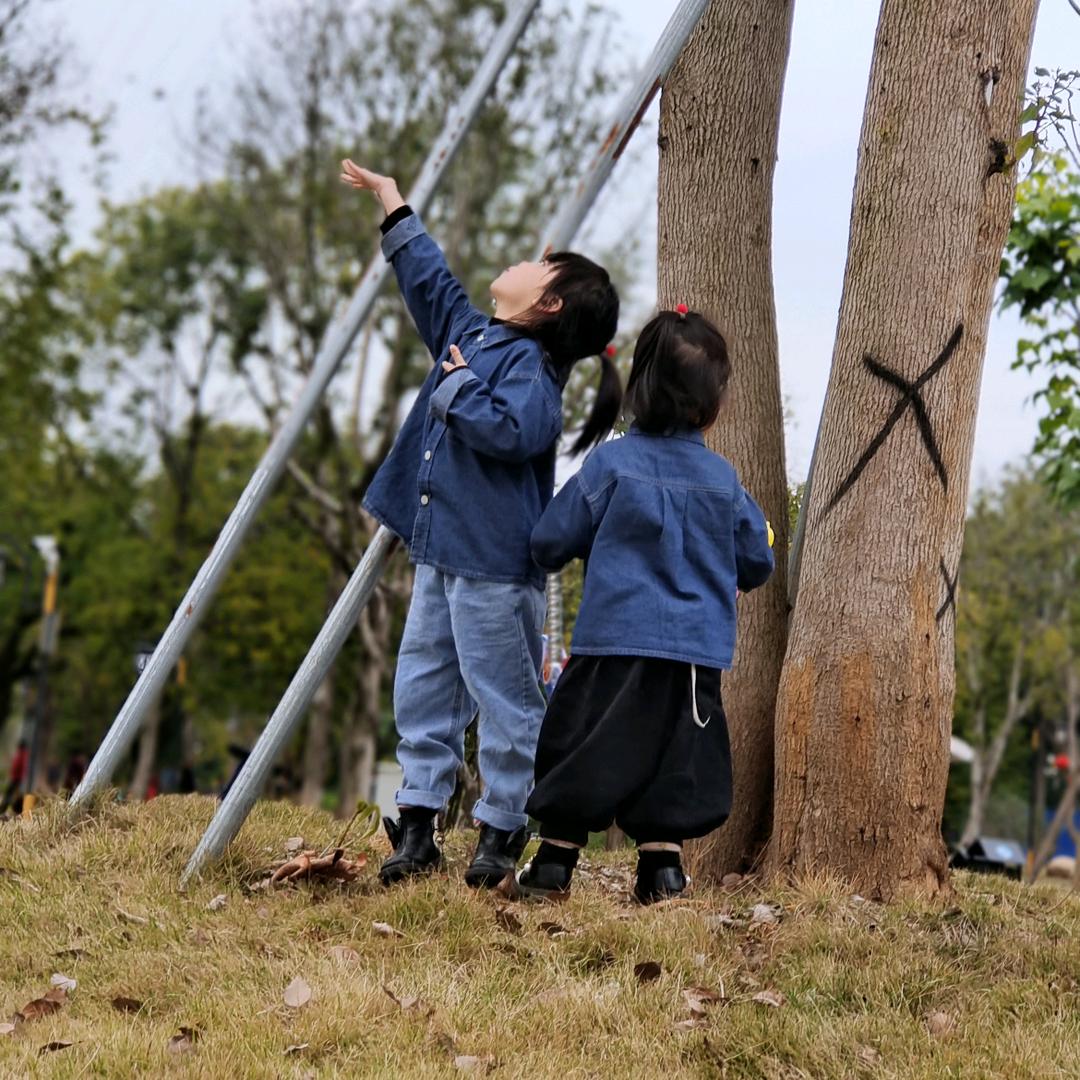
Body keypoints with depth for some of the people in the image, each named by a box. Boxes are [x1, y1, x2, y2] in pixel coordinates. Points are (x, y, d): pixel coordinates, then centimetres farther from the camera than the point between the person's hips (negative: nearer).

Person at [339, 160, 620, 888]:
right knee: (423, 691, 10)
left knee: (504, 700, 0)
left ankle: (502, 832, 9)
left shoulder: (529, 365, -13)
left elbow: (511, 429, -31)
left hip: (493, 564, -10)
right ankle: (419, 825, 16)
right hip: (441, 552, 10)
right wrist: (392, 203, 37)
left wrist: (457, 387, -17)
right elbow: (431, 281, 31)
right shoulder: (473, 337, 15)